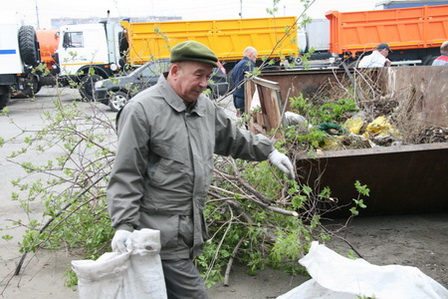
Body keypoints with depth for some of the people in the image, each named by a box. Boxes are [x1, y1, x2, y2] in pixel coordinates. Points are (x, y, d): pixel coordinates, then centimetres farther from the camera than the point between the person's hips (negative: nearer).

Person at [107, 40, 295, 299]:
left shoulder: (206, 107, 12)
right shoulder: (142, 110, -12)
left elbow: (233, 138, 30)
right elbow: (126, 175, -13)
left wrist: (268, 151, 28)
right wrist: (124, 224, -17)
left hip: (191, 227, 8)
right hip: (162, 233, -8)